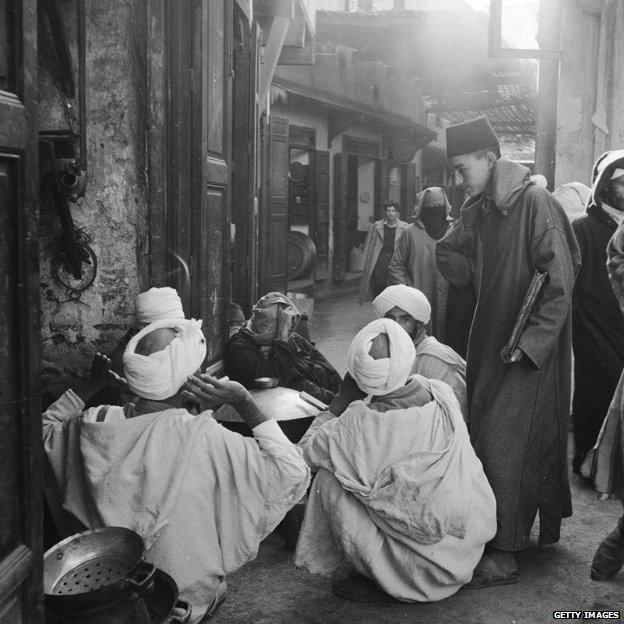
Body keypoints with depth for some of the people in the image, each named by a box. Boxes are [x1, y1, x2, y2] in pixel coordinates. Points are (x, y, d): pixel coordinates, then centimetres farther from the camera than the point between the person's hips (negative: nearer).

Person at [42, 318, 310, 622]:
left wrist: (90, 385, 3)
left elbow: (46, 427, 6)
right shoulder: (205, 439, -30)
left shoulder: (93, 425, -17)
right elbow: (294, 474, -24)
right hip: (186, 599, -3)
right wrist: (245, 403, -24)